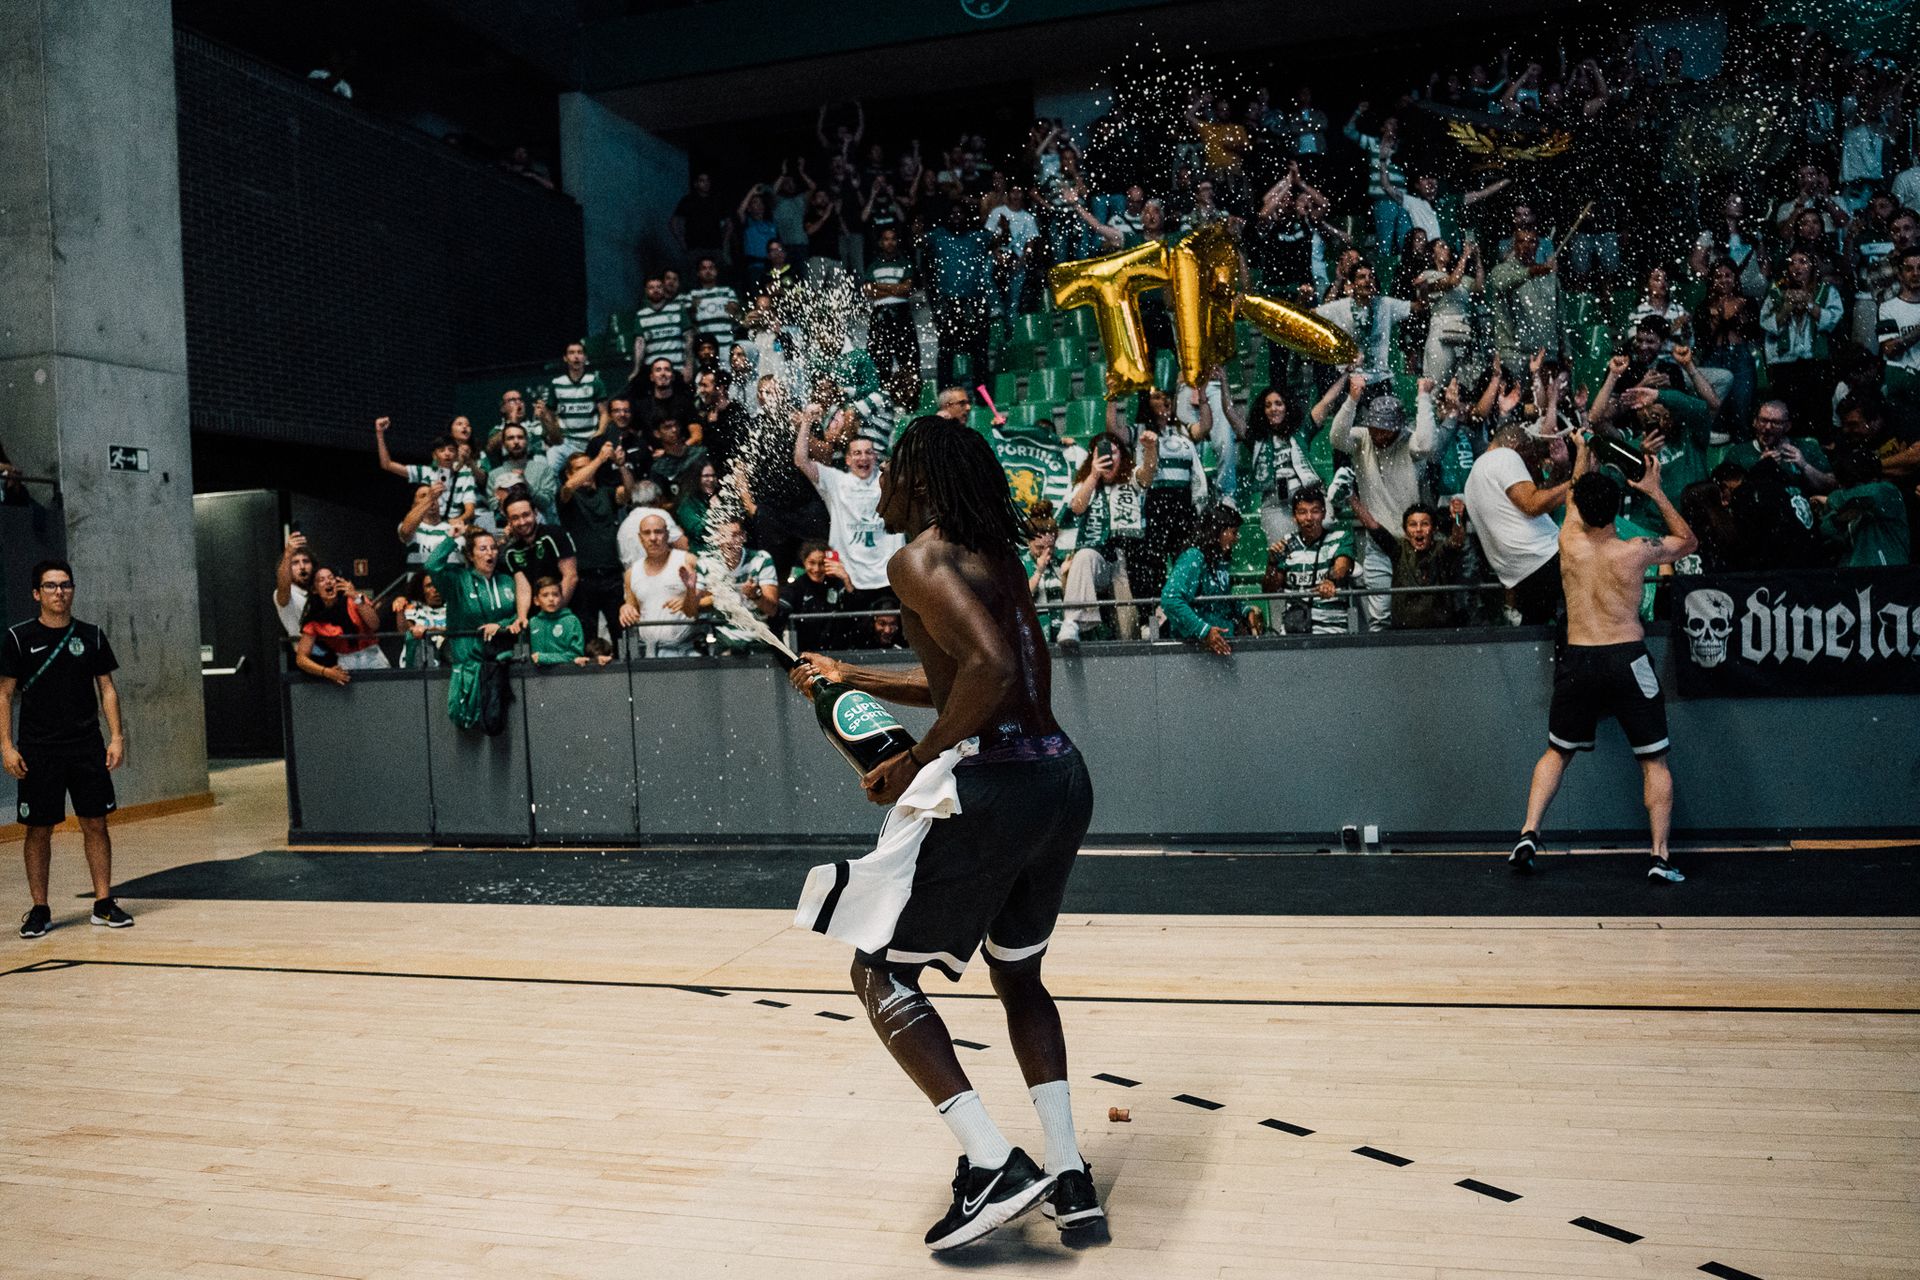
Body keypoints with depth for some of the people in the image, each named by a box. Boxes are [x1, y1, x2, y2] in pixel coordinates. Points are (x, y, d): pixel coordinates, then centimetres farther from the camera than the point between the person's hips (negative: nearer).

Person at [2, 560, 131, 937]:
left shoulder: (91, 635, 6)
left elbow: (107, 689, 9)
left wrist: (116, 737, 0)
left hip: (87, 748, 2)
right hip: (38, 750, -2)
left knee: (95, 823, 3)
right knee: (39, 829, 3)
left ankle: (104, 903, 10)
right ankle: (39, 910, 13)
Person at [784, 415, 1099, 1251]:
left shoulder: (920, 557, -9)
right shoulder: (993, 555, 19)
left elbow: (989, 669, -24)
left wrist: (916, 760, -13)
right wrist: (851, 678, 30)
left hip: (993, 787, -9)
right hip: (1062, 777, 9)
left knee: (882, 974, 8)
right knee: (1019, 976, 25)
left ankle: (992, 1164, 0)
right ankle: (1069, 1176, 21)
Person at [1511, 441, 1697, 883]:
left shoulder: (1570, 542, -3)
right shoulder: (1638, 551, -7)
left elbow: (1575, 499, 20)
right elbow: (1688, 541, 14)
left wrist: (1582, 452, 35)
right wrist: (1656, 492, 16)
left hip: (1577, 661, 2)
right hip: (1628, 660, -2)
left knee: (1557, 752, 19)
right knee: (1654, 761, 10)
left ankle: (1528, 834, 7)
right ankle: (1660, 857, 4)